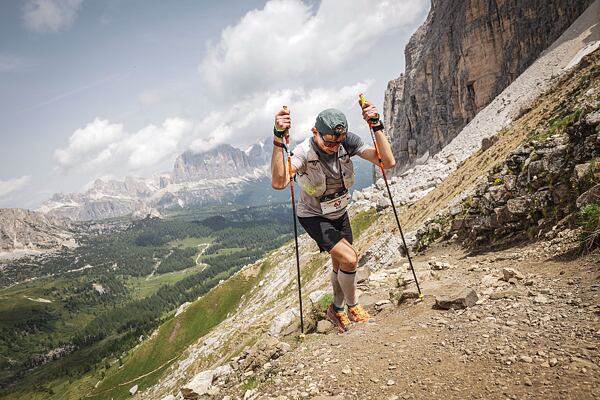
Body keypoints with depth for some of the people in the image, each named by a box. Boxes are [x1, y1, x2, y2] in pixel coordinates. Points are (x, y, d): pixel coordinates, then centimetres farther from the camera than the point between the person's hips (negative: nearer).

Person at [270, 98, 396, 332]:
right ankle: (352, 306, 9)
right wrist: (279, 138, -56)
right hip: (314, 217, -5)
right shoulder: (304, 152, -30)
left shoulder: (348, 142, -20)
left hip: (340, 213, 5)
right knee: (349, 259, -20)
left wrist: (376, 125, -36)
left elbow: (388, 162, -28)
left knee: (341, 265, 16)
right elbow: (278, 183, -49)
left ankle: (337, 310, 42)